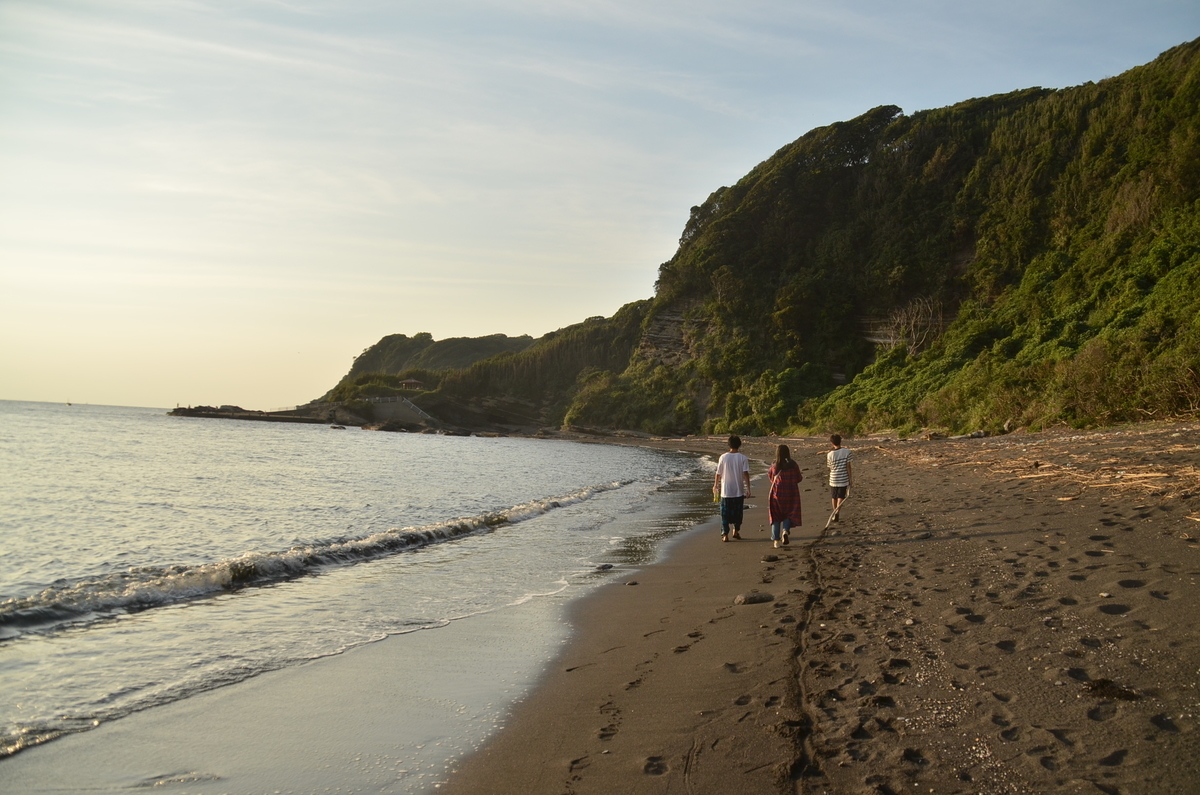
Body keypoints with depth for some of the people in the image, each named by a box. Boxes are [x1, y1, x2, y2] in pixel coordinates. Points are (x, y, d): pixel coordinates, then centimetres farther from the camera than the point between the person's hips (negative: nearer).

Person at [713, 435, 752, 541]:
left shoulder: (723, 457, -5)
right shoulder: (743, 458, -5)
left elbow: (718, 474, 0)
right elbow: (746, 474, -11)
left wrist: (715, 485, 15)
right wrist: (748, 489, -9)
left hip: (726, 491, 0)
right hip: (739, 491, 0)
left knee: (725, 514, 5)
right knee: (738, 512, 18)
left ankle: (725, 534, 1)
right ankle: (736, 531, 25)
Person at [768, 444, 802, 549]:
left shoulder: (774, 467, -9)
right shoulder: (794, 465, -8)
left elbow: (770, 478, 9)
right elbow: (798, 479, 3)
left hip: (777, 494, 0)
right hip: (791, 493, 0)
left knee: (776, 517, 11)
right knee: (789, 515, 15)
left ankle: (776, 540, 10)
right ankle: (785, 530, -13)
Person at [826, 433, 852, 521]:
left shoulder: (830, 454, -10)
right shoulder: (847, 451, -9)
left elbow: (830, 468, -1)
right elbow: (848, 466, -8)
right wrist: (850, 477, 0)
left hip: (833, 479, 0)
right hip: (844, 479, 0)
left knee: (834, 497, 18)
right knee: (841, 497, 6)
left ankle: (835, 513, 29)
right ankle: (837, 513, -12)